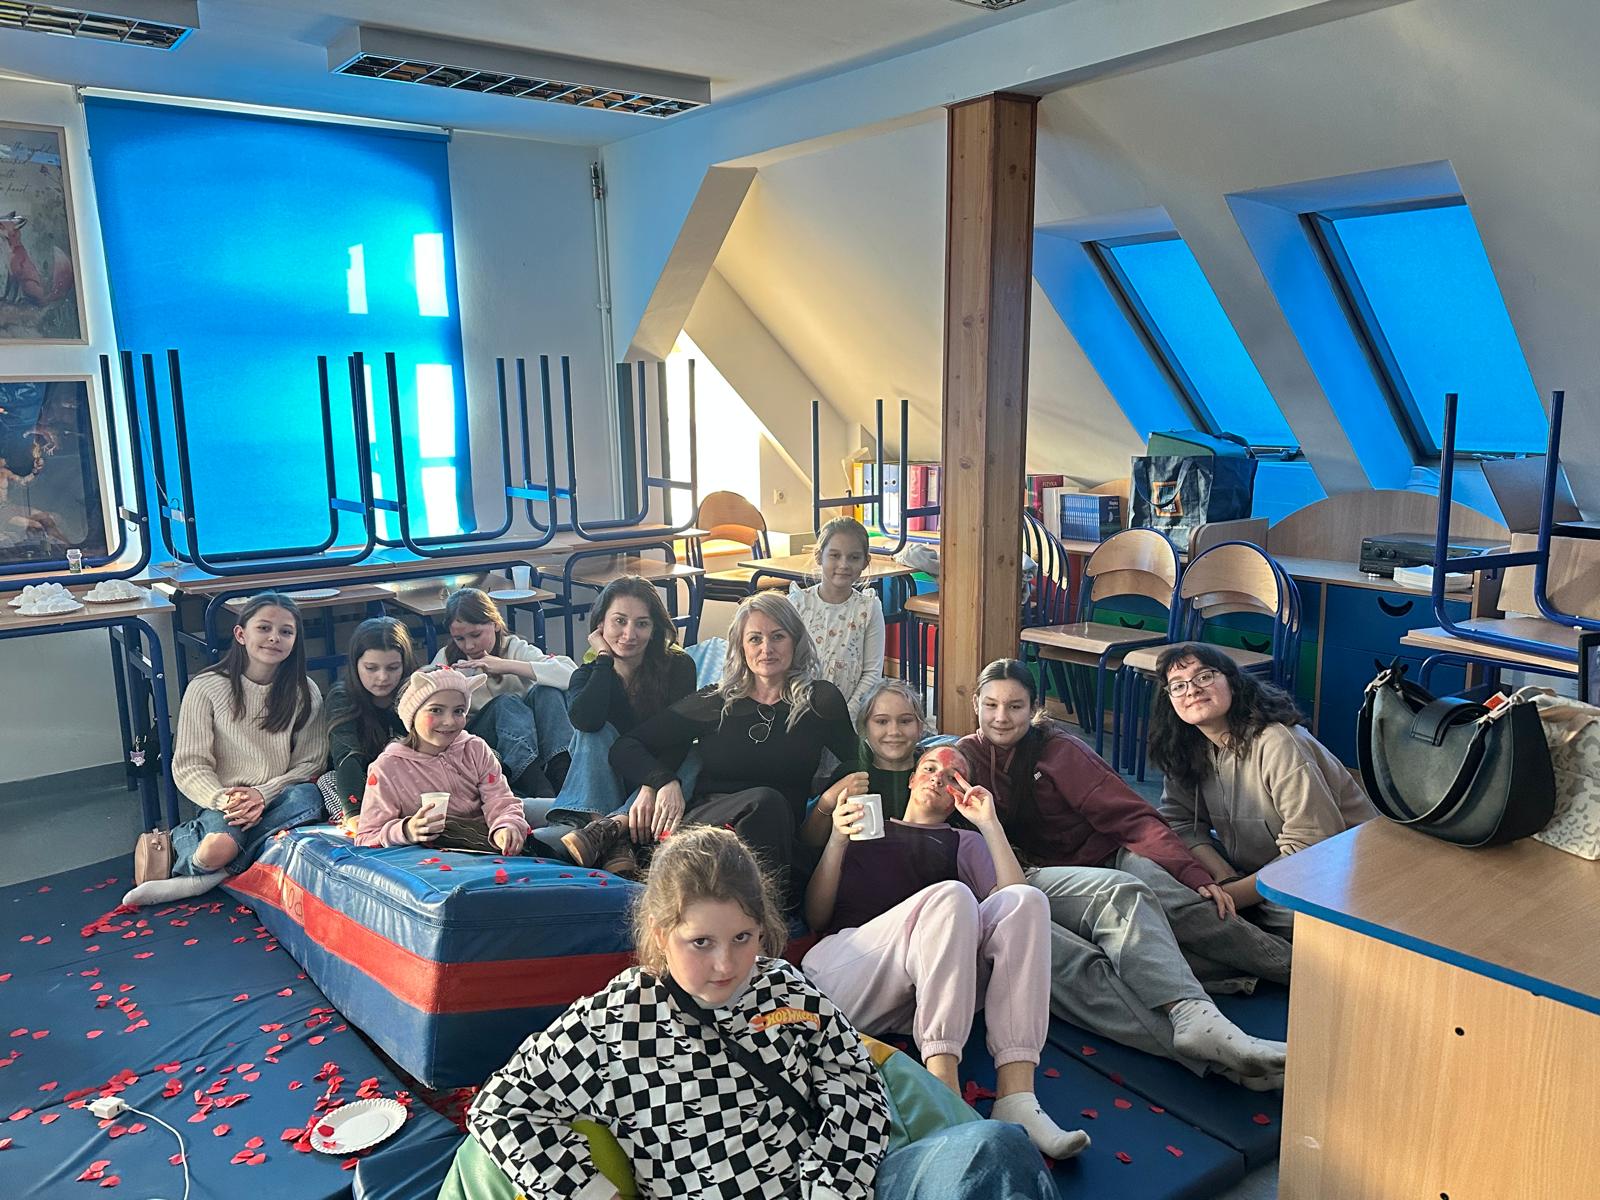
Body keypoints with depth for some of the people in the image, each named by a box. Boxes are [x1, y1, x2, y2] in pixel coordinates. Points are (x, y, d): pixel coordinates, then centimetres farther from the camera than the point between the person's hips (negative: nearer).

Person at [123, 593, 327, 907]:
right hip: (226, 802, -3)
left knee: (306, 797, -34)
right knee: (219, 848, -36)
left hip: (279, 797, 3)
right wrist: (222, 800, -23)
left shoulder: (305, 692, 2)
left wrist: (264, 794, -16)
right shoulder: (206, 688, -2)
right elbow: (190, 765, -5)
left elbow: (311, 761, 0)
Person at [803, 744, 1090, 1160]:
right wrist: (838, 841, 1)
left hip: (927, 988, 3)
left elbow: (1012, 900, 10)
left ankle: (1016, 1099, -34)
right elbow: (816, 918, 14)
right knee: (950, 895, -29)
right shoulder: (863, 828, 27)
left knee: (1025, 899, -21)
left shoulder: (964, 842, 31)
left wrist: (989, 823, 6)